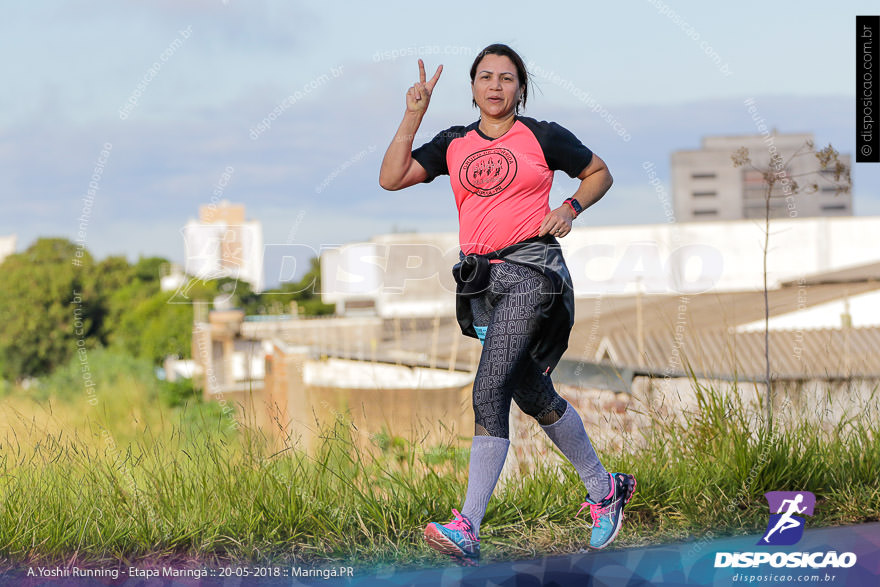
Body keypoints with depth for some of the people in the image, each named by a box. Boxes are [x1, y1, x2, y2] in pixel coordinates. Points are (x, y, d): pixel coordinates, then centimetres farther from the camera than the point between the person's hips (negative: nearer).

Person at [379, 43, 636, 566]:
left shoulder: (543, 137, 2)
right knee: (534, 395, 13)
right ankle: (605, 489, 31)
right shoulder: (454, 144, 12)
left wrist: (570, 208, -4)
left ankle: (469, 529, -24)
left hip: (530, 267, -6)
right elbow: (391, 178, 2)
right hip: (480, 277, 6)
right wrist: (414, 115, -3)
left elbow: (600, 173, 13)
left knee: (490, 389, -19)